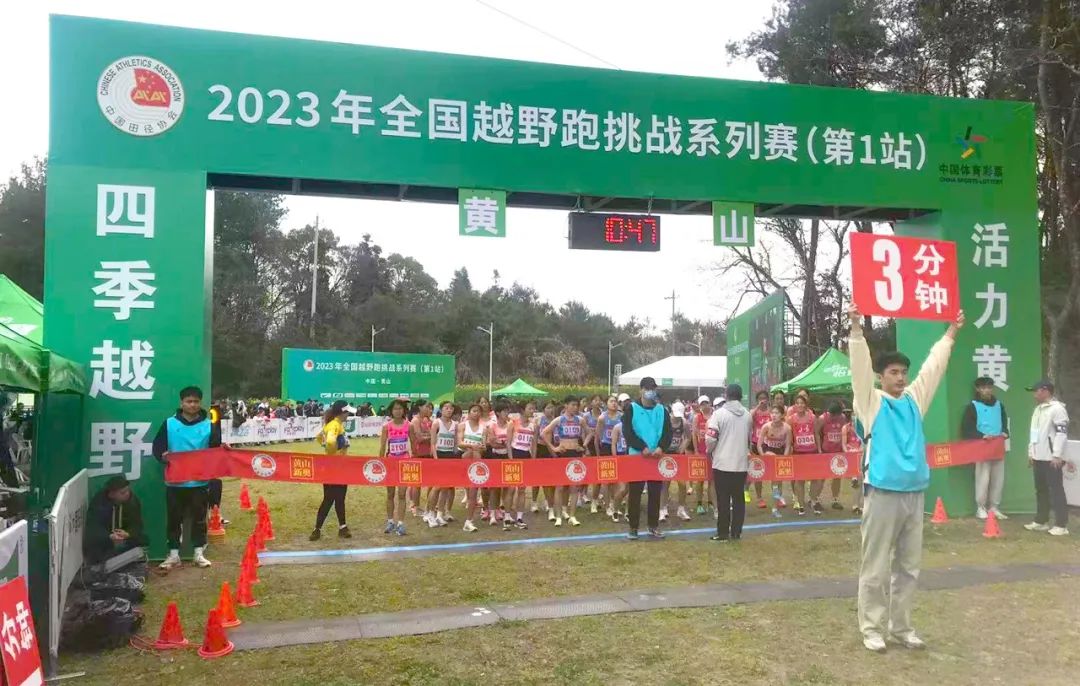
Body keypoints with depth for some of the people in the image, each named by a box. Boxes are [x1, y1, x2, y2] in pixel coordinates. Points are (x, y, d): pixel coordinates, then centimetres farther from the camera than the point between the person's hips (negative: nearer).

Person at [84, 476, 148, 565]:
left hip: (126, 536, 2)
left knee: (143, 540, -24)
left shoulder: (133, 500, -11)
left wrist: (127, 534, -36)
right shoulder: (98, 501, -19)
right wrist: (110, 537, -44)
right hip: (103, 537, -2)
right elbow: (93, 527, -24)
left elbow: (136, 524, -12)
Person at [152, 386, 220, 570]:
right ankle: (173, 554, 15)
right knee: (174, 518, 6)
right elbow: (157, 447, 1)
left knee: (199, 518, 7)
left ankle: (199, 553, 16)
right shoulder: (169, 424, 1)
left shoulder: (209, 425, 3)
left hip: (200, 482, 0)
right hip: (175, 482, 0)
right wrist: (162, 455, -20)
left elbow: (216, 449, 4)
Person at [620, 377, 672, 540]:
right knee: (635, 493, 0)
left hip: (657, 457, 3)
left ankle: (653, 526, 18)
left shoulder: (662, 410, 8)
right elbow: (627, 432, -9)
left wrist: (661, 447, -15)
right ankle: (633, 528, 7)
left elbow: (668, 432, 3)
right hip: (636, 455, -3)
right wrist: (642, 447, -18)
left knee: (655, 493, 7)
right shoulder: (631, 409, -1)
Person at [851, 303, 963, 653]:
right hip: (882, 494, -5)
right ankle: (873, 628, 10)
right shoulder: (872, 401, -1)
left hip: (915, 493, 6)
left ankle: (901, 626, 24)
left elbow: (934, 365, 16)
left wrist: (951, 332, 18)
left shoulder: (915, 399, 12)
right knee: (876, 568, 1)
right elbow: (860, 367, -12)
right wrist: (857, 329, -20)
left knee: (908, 567, 13)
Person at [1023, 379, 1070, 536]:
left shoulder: (1057, 408, -12)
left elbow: (1062, 432, -18)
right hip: (1039, 457, 9)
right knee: (1041, 490, 14)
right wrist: (1031, 453, 19)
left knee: (1056, 490, -6)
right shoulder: (1038, 409, 17)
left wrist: (1057, 455, -21)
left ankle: (1061, 525, -2)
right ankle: (1041, 521, 21)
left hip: (1052, 458, -9)